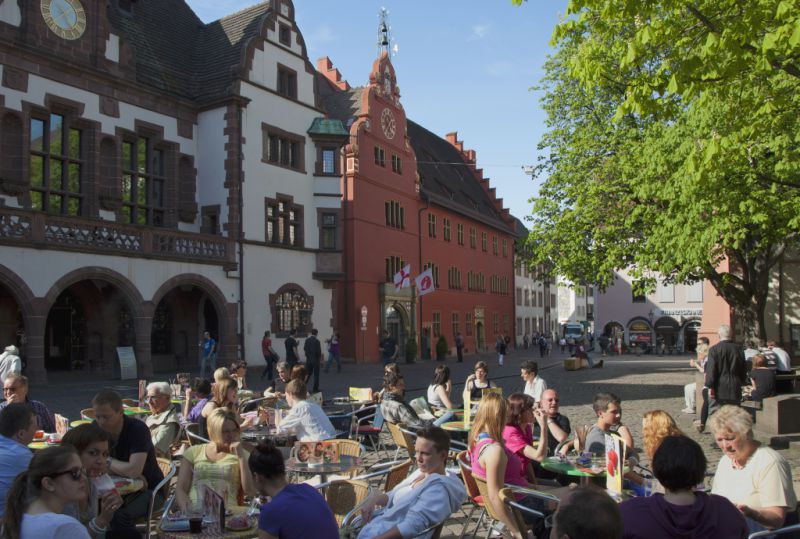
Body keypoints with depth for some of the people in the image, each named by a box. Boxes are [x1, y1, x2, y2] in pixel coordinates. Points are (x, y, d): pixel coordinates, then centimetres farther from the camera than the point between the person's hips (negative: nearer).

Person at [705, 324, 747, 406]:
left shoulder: (714, 349, -10)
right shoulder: (738, 349, 5)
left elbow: (711, 370, -13)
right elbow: (743, 370, 12)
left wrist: (710, 386, -8)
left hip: (720, 388, -4)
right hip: (735, 388, 4)